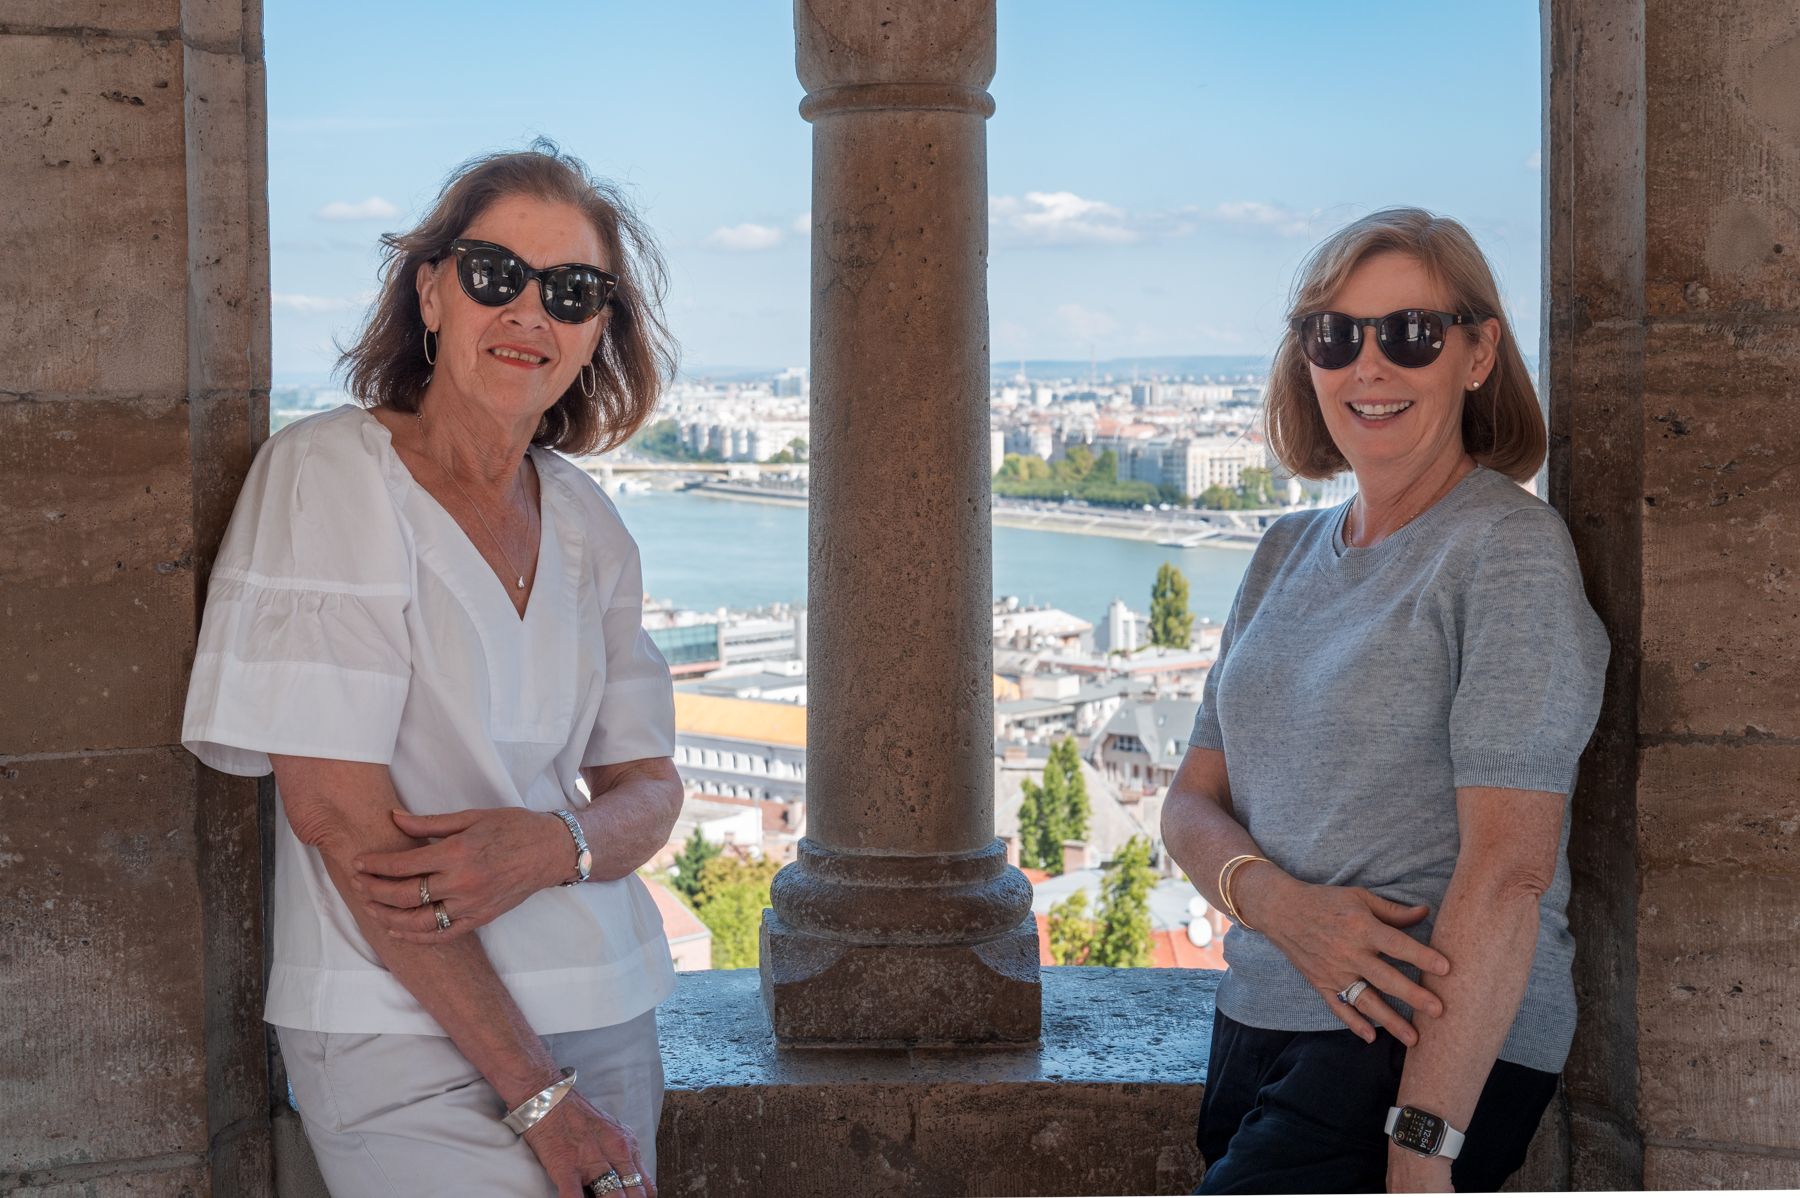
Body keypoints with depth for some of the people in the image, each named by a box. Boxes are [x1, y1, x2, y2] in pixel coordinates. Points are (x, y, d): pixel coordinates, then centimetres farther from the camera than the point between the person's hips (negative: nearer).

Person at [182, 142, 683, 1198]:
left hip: (605, 1018, 5)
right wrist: (538, 1095, -16)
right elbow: (336, 811, -15)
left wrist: (546, 847, -16)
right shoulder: (329, 472, -10)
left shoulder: (587, 525, 7)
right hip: (410, 1037, -5)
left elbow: (650, 787, 9)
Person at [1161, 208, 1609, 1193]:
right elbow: (1192, 803, 10)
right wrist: (1277, 902, -12)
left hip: (1441, 1052, -7)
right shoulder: (1286, 555, 12)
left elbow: (1509, 871, -17)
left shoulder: (1509, 550, -10)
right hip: (1255, 1028, 7)